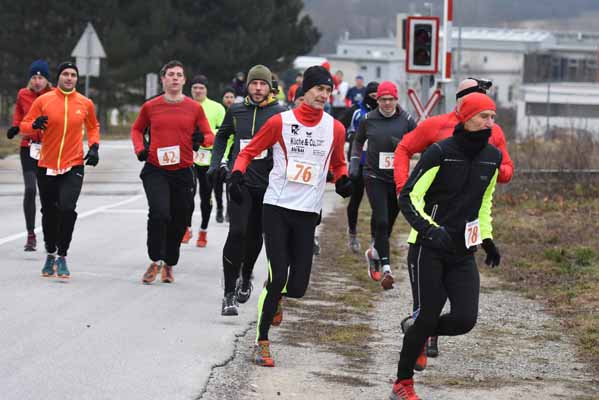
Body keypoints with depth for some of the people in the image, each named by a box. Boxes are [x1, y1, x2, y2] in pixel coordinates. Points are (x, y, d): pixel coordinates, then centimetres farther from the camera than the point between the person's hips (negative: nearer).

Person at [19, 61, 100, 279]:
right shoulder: (43, 100, -3)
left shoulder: (85, 103, 1)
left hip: (73, 166, -1)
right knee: (49, 212, 11)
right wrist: (35, 125, -19)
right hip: (46, 166, 1)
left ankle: (62, 257, -7)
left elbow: (93, 127, 18)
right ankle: (50, 255, 33)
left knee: (67, 209, -19)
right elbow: (24, 126, 2)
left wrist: (94, 147, 2)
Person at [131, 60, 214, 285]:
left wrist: (201, 138, -16)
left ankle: (169, 264, 28)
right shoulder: (150, 106, 3)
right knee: (159, 213, -20)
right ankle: (155, 261, -6)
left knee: (179, 221, 9)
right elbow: (137, 129, 19)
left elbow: (210, 136, 7)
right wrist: (140, 149, 1)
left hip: (183, 172, 2)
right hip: (155, 171, -1)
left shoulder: (194, 108, 2)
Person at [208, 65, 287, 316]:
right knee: (237, 232, -16)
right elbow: (222, 136, 22)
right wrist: (215, 163, 11)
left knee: (255, 236, 13)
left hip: (267, 185, 0)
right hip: (240, 182, 0)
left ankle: (246, 276, 44)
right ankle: (229, 295, -14)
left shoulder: (279, 113, -2)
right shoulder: (236, 111, 5)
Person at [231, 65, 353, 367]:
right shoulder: (281, 122, -2)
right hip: (277, 208, -3)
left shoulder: (335, 128, 5)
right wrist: (237, 173, -12)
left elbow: (338, 164, 22)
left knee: (297, 287, -3)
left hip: (307, 213, 3)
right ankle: (262, 342, 0)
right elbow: (249, 151, 6)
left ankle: (275, 301, 34)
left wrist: (342, 180, 1)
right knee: (278, 276, -12)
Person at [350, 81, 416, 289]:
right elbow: (358, 141, 18)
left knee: (389, 223, 11)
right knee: (381, 222, -11)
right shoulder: (368, 120, 2)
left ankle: (374, 253, 39)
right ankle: (386, 268, -11)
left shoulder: (406, 120, -1)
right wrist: (354, 161, 5)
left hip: (398, 178, 1)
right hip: (374, 177, -1)